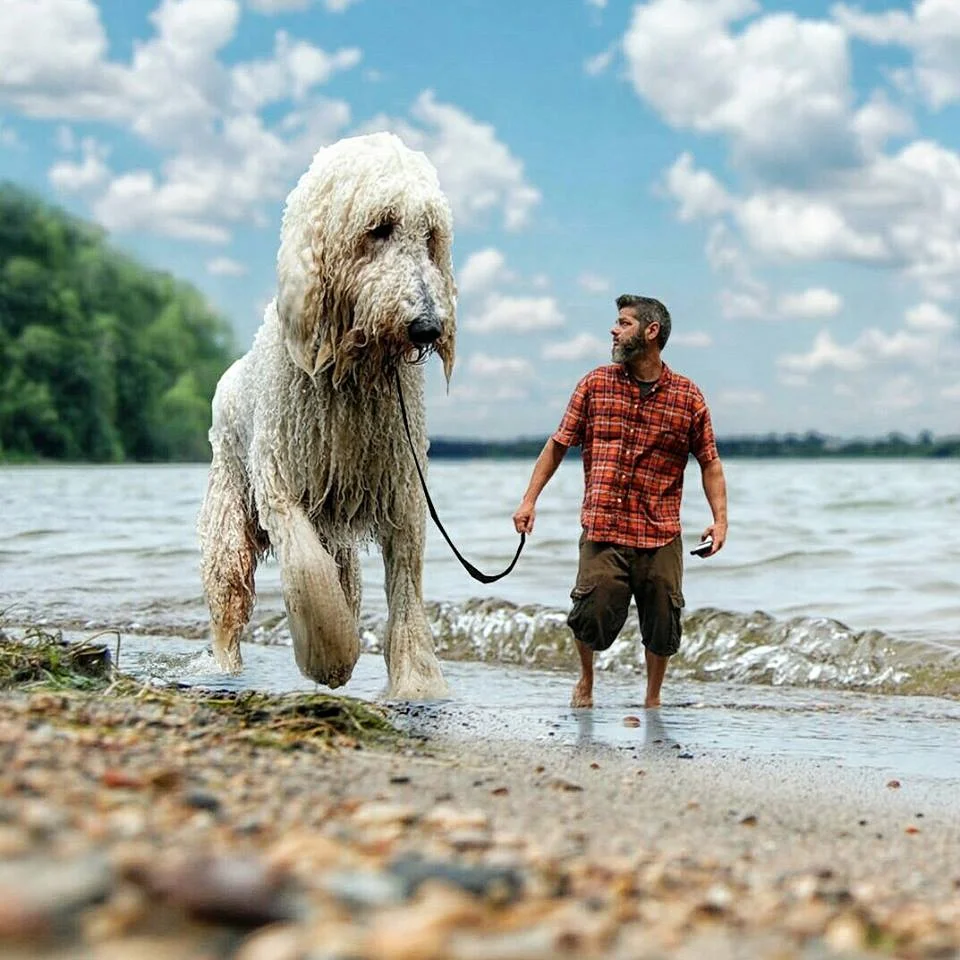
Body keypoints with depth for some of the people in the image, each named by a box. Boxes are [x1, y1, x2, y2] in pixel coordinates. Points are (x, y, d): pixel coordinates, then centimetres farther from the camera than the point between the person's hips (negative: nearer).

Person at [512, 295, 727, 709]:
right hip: (602, 531, 0)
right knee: (592, 618, -7)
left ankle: (653, 697, 27)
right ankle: (585, 681, 25)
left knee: (662, 627, 3)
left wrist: (720, 518, -2)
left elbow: (709, 462, 9)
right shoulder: (595, 384, 7)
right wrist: (529, 499, 4)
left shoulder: (688, 396, 4)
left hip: (661, 536, 0)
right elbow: (559, 444, 10)